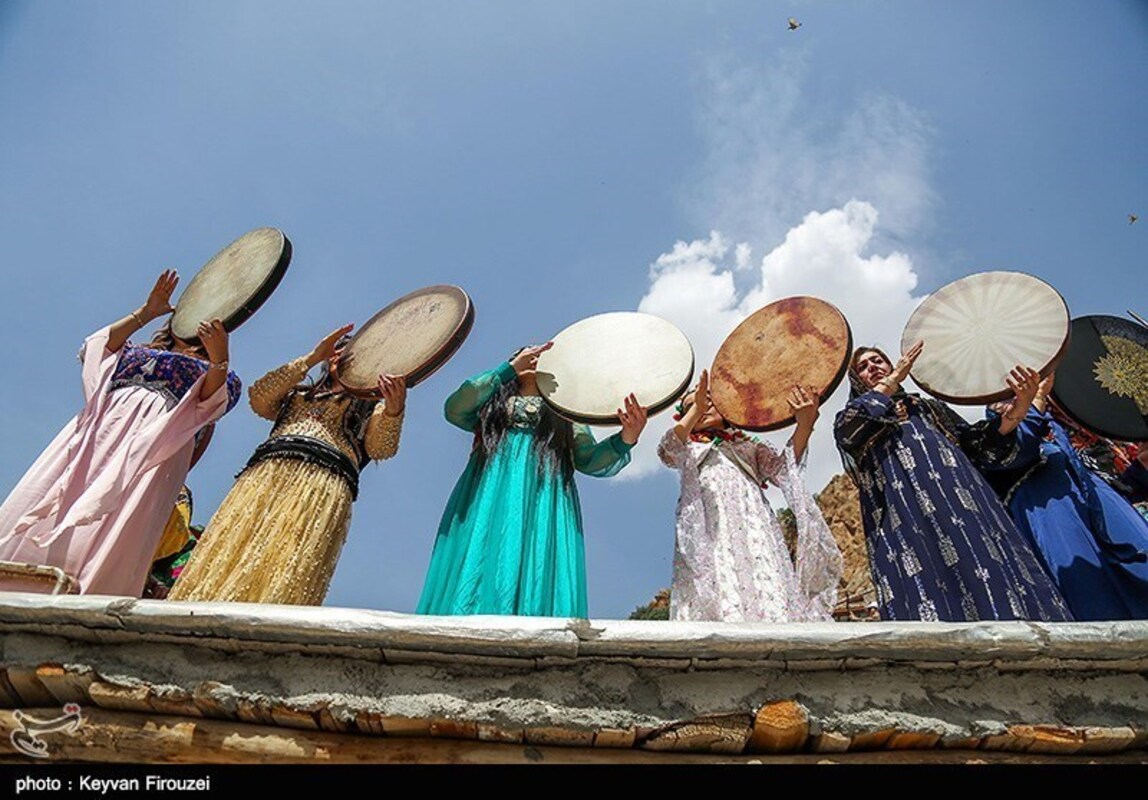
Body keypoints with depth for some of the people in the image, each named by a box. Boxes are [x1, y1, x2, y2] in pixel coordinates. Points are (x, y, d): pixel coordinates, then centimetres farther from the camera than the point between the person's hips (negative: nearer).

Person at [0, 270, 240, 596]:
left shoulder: (210, 375, 23)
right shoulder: (136, 355, 36)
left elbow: (214, 400, 0)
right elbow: (97, 345, 19)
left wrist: (220, 358, -19)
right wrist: (146, 312, 21)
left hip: (154, 438, -4)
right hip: (101, 423, 4)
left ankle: (81, 599, -34)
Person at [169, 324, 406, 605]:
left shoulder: (370, 406, 24)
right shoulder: (297, 394, 35)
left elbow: (381, 447, 3)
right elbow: (259, 398, 14)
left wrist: (394, 411, -20)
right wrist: (312, 358, 10)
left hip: (325, 484, -4)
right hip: (266, 474, 4)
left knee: (286, 577, -22)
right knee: (223, 562, -14)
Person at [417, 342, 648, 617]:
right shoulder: (492, 404, 25)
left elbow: (589, 461, 11)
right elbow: (454, 410, 3)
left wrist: (625, 440, -11)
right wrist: (509, 368, 0)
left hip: (543, 504, 0)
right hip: (488, 500, 0)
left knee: (539, 585, -15)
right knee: (475, 580, -15)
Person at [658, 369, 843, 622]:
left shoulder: (750, 446, 31)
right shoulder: (688, 448, 28)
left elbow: (782, 469, 10)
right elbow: (667, 452, 3)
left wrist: (804, 425, -5)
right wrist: (695, 409, -9)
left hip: (753, 530, 1)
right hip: (707, 535, -1)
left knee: (769, 595, -19)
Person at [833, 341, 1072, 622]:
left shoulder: (929, 407, 31)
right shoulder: (851, 417, 23)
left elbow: (977, 444, 19)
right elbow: (848, 429, -4)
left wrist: (1017, 409, 0)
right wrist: (893, 379, 8)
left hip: (960, 506, 3)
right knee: (928, 598, -19)